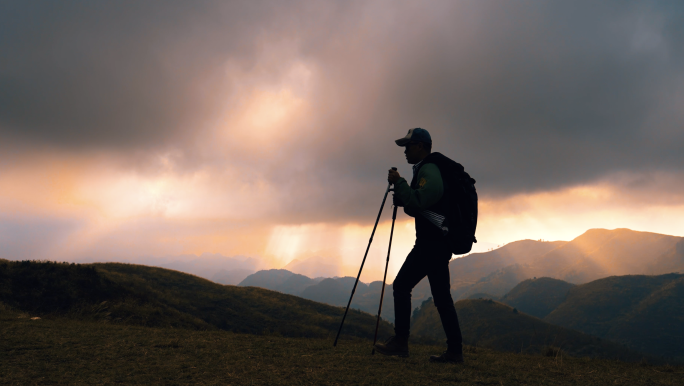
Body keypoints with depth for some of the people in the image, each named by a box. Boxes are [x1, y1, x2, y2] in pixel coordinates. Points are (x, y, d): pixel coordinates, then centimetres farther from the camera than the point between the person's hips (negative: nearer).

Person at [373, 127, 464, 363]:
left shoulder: (428, 170, -11)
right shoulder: (427, 170, 22)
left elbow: (417, 202, -23)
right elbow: (417, 207, 26)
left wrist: (398, 182, -13)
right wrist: (400, 196, 11)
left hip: (432, 243, -11)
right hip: (438, 242, 11)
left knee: (402, 285, -9)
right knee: (441, 296, 8)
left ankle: (400, 342, -8)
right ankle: (455, 351, 8)